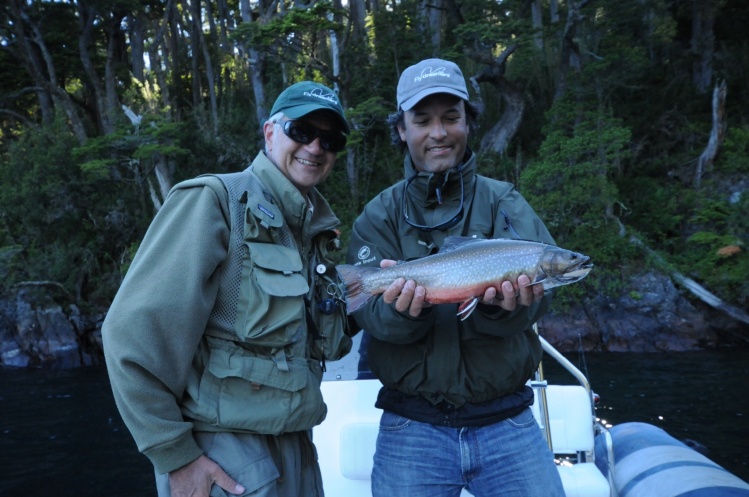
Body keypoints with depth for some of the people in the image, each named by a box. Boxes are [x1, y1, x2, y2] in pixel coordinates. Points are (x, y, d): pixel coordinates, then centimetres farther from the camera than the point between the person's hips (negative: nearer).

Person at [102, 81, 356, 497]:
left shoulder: (317, 228, 7)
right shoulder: (214, 201, -14)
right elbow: (134, 334, -18)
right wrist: (175, 455, -15)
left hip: (296, 448, 7)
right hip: (222, 455, -7)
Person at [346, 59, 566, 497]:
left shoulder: (505, 203, 2)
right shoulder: (380, 216, 2)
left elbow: (537, 290, -13)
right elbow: (371, 312, -10)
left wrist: (504, 303, -34)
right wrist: (402, 309, -31)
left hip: (507, 422, 1)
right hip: (412, 425, 0)